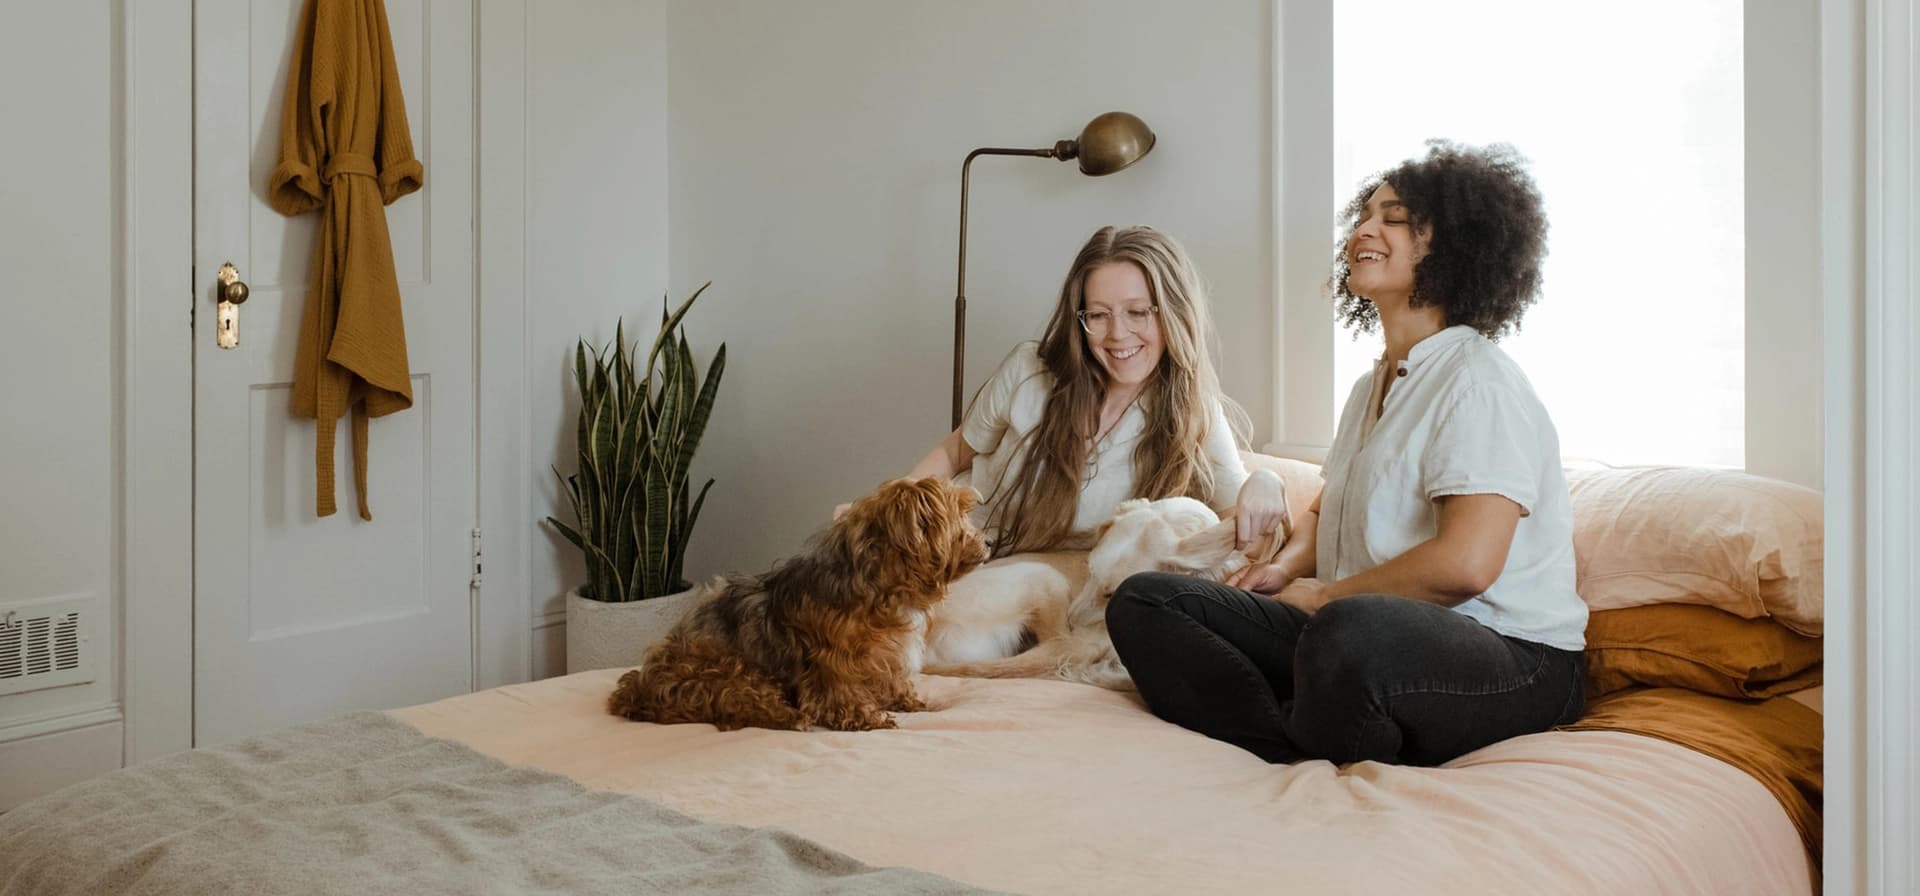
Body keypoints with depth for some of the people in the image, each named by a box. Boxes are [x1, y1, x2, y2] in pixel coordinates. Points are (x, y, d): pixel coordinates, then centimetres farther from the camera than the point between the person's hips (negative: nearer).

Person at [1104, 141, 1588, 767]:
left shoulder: (1478, 380, -10)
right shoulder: (1372, 388, 20)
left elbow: (1465, 563, -23)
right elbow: (1325, 512, 31)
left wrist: (1324, 594, -9)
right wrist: (1287, 568, 8)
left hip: (1510, 658, -8)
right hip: (1381, 635, 9)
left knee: (1352, 632, -44)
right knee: (1143, 601, -6)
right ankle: (1301, 761, -22)